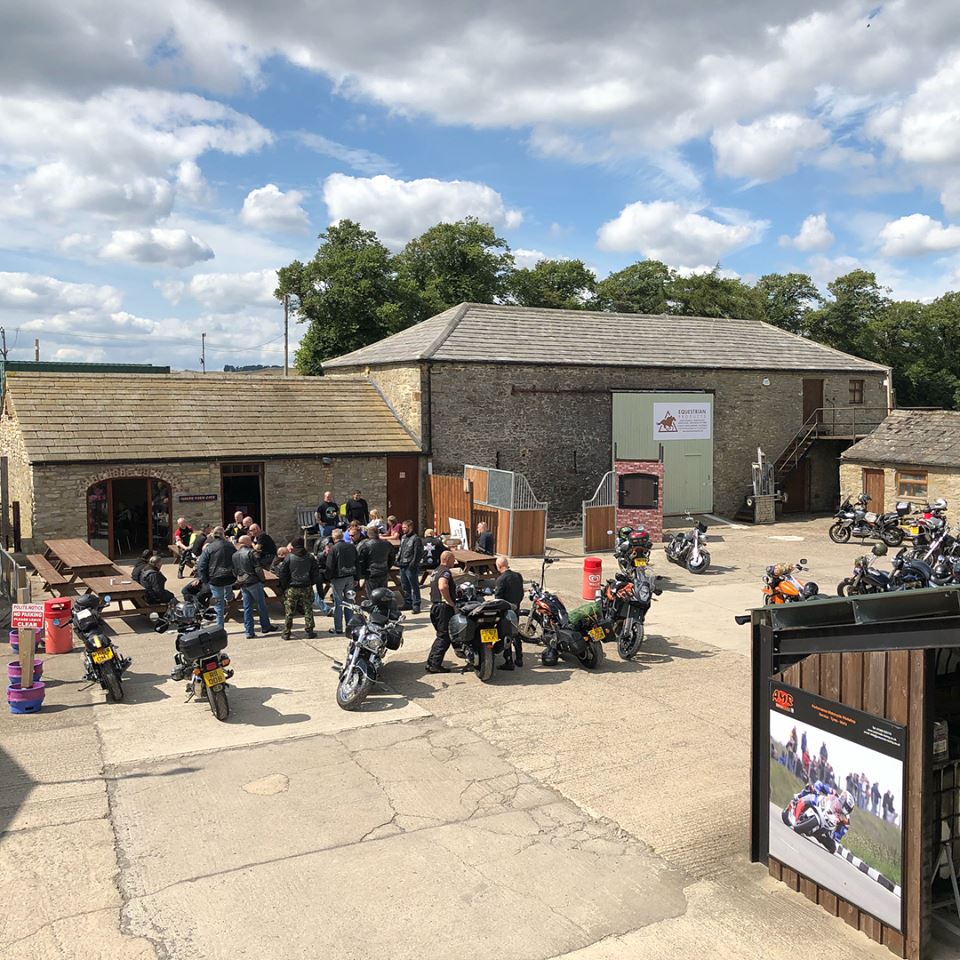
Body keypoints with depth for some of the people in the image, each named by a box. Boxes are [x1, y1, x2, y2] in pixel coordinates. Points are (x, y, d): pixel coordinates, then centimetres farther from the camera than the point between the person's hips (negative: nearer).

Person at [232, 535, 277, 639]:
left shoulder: (235, 555, 10)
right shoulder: (251, 552, -12)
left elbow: (234, 570, 14)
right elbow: (258, 568, -15)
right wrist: (262, 579, -5)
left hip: (242, 584, 6)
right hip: (254, 582, -6)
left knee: (247, 607, 8)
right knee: (261, 605, 7)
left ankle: (249, 631, 7)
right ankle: (265, 626, 15)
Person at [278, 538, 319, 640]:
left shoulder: (288, 557, -6)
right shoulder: (310, 557, 2)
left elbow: (283, 574, -4)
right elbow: (315, 573, 6)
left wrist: (284, 587, 6)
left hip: (291, 588, -2)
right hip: (307, 588, 2)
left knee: (289, 612, 5)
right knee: (308, 610, 8)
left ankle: (286, 633, 8)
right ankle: (309, 631, 8)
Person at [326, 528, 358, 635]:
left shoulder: (334, 549, -14)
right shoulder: (352, 547, 4)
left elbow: (330, 566, -13)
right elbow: (356, 563, 10)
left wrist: (329, 579, 0)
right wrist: (356, 578, 16)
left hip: (338, 579, -5)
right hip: (350, 578, 5)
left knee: (338, 603, 1)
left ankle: (338, 628, 5)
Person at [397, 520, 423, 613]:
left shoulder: (416, 539, -11)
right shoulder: (403, 537, 15)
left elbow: (418, 553, -14)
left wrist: (413, 563, -19)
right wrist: (398, 559, 12)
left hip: (410, 567, -9)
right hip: (402, 566, 9)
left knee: (414, 586, -3)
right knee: (404, 586, 15)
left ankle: (416, 605, 1)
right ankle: (408, 603, 26)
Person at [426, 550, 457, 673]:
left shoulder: (436, 571, 20)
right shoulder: (446, 571, -13)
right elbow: (443, 587, -31)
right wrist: (451, 603, -23)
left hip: (434, 606, 10)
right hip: (443, 607, -10)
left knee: (441, 636, 17)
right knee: (444, 637, -4)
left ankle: (430, 662, 16)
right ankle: (435, 665, -5)